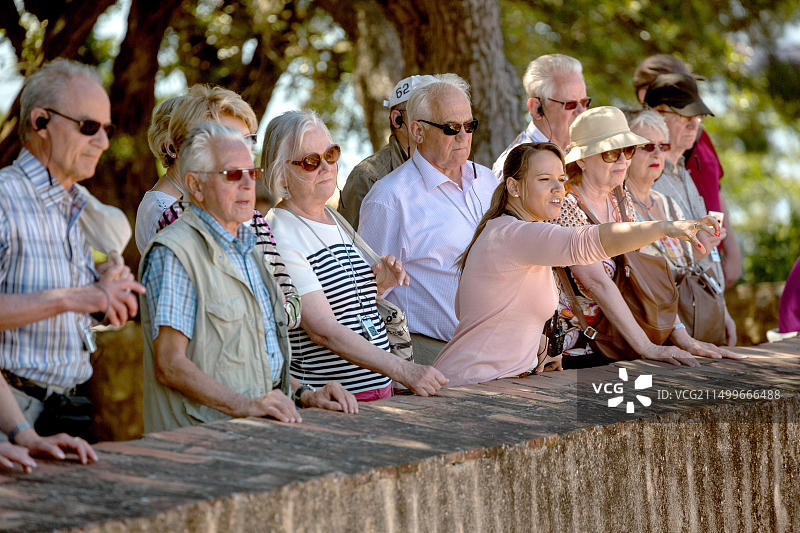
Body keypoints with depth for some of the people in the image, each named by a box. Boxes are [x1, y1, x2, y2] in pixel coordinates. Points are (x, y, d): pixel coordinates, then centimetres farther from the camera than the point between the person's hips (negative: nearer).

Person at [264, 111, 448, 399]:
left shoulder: (337, 222, 16)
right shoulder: (280, 237, -10)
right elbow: (323, 329, -19)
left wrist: (378, 282, 6)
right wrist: (404, 371, -25)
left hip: (379, 388, 7)